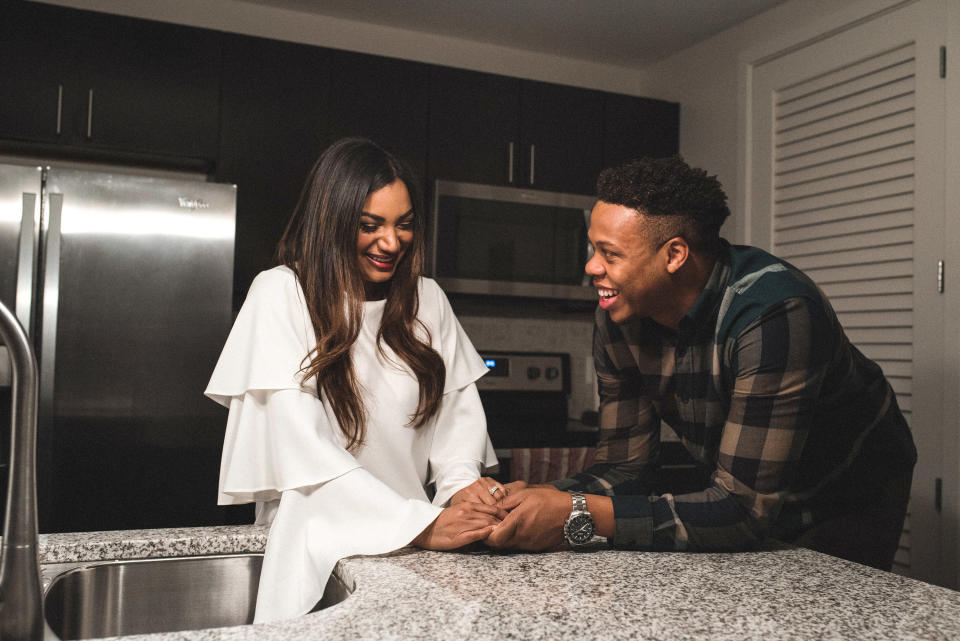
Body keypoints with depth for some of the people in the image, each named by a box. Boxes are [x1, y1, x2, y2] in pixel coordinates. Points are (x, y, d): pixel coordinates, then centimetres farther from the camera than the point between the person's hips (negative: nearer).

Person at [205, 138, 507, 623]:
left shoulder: (426, 299, 9)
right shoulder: (282, 295, -7)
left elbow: (460, 406, 8)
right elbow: (303, 449, -15)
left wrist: (462, 484, -14)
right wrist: (421, 525, -23)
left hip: (420, 544, 5)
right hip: (321, 545, -4)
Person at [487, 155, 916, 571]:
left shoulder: (775, 315, -35)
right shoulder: (616, 320, -15)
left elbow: (743, 509, -35)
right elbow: (626, 465, -9)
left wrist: (579, 515, -40)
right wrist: (541, 498, -28)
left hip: (853, 502, -4)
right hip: (744, 491, 4)